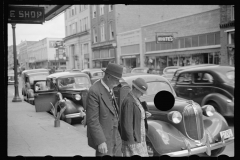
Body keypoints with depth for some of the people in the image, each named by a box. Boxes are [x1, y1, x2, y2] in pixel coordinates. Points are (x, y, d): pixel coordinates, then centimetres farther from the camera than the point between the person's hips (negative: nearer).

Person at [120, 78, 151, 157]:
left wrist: (145, 115, 1)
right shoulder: (128, 101, -21)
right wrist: (131, 142, -21)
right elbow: (127, 124, -23)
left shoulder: (135, 99, 9)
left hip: (139, 138, 10)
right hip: (132, 140, -10)